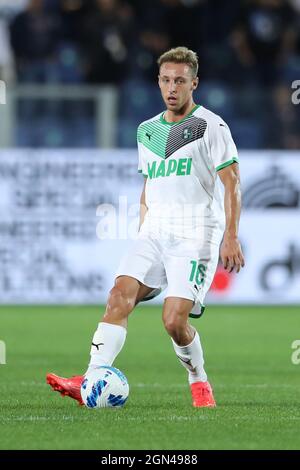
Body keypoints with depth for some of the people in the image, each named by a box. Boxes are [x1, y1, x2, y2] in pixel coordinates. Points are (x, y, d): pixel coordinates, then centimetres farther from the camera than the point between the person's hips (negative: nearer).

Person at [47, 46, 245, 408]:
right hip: (154, 233, 5)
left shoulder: (211, 127, -2)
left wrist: (231, 237, -14)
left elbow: (231, 184, -5)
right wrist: (142, 235, 20)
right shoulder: (147, 131, 17)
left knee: (174, 319, -16)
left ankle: (199, 381, 13)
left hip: (195, 236, -5)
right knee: (120, 294, -18)